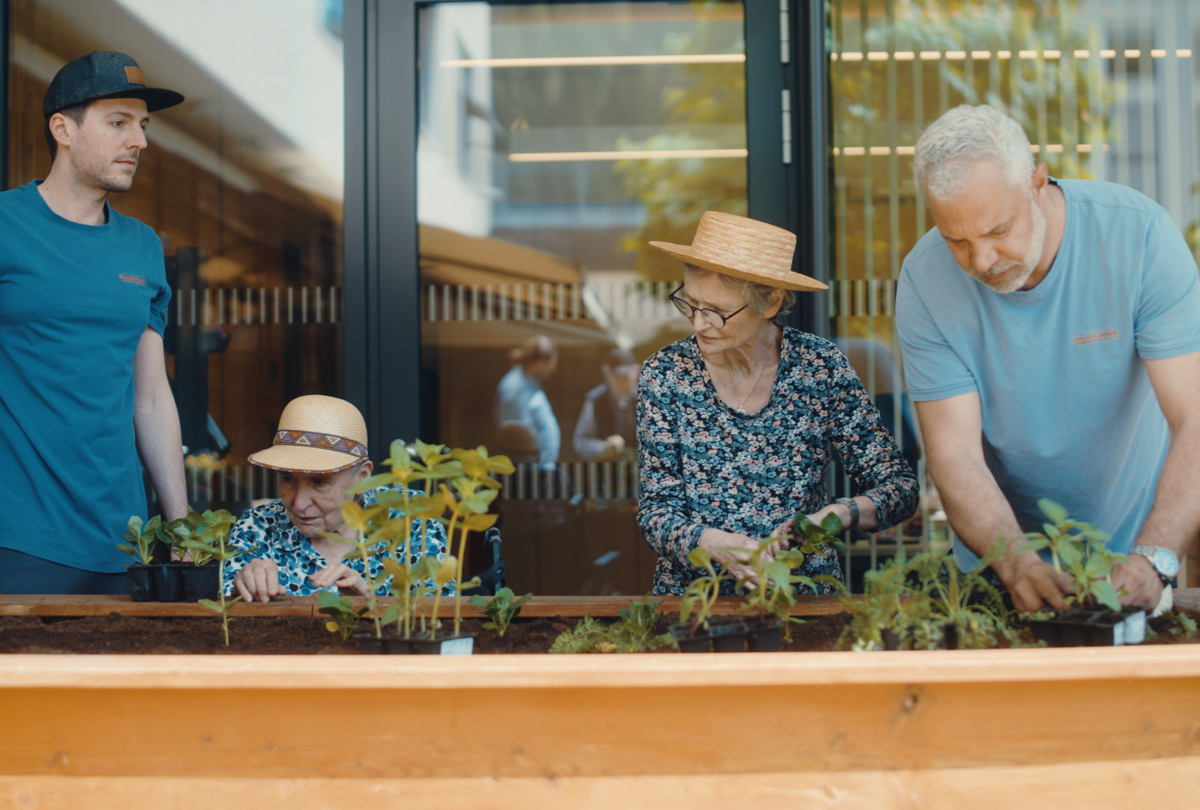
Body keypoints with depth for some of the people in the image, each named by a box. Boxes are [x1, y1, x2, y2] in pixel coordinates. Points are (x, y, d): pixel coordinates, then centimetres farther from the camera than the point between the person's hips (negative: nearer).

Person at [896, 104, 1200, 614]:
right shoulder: (924, 282, -12)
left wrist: (1151, 559, -32)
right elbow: (955, 452, -13)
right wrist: (1016, 563, -31)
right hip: (997, 563, 1)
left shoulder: (1137, 233, -15)